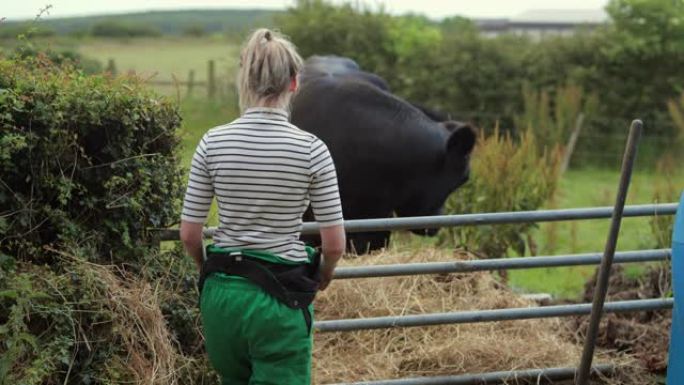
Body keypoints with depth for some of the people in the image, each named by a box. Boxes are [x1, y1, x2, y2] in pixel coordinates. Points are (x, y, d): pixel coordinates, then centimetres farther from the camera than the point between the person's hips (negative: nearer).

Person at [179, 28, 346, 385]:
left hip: (222, 294, 3)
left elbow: (189, 234, -1)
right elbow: (334, 243, -7)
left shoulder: (213, 142, -5)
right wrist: (323, 276, 15)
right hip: (281, 296, -3)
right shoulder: (311, 148, -11)